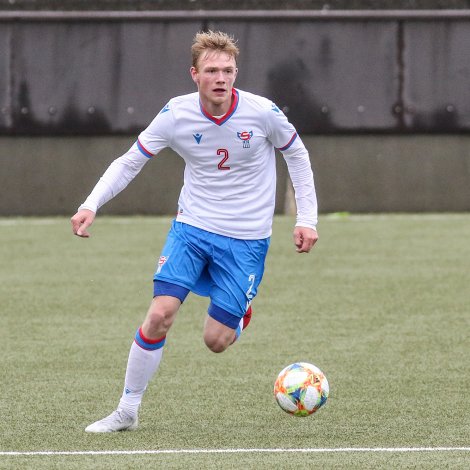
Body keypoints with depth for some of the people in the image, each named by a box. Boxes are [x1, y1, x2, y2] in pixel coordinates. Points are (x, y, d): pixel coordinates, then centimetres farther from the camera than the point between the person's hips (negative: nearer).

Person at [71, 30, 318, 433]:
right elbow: (129, 162, -1)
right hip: (192, 226, 1)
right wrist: (91, 205, -15)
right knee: (159, 315, -15)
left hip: (246, 240, -1)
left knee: (216, 340, -4)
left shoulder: (262, 112, -15)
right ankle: (127, 412, -1)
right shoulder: (176, 115, -12)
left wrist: (307, 218, 0)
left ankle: (239, 313, 33)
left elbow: (297, 155, 4)